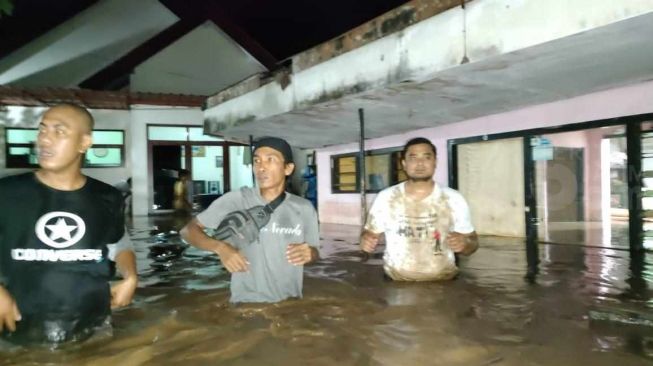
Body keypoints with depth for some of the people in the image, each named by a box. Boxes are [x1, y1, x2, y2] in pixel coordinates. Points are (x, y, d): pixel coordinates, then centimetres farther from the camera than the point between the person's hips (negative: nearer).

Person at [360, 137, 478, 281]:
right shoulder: (385, 198, 1)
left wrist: (464, 244, -13)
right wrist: (366, 240, -10)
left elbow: (472, 241, 8)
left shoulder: (454, 199, 1)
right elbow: (370, 232, 11)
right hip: (396, 283, 1)